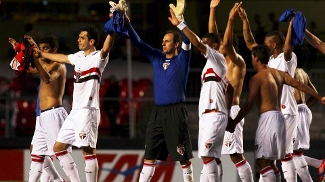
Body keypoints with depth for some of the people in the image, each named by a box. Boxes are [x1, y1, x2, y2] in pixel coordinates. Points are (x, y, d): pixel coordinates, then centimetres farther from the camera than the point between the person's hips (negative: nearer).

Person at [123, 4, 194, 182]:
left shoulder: (182, 59, -1)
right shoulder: (157, 58, 13)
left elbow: (187, 42, -16)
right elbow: (138, 43, 10)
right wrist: (127, 24, -3)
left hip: (176, 111, -5)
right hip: (157, 112, 6)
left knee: (183, 155, -2)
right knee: (150, 153, 7)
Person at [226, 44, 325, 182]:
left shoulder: (257, 78, -7)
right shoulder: (279, 74, 14)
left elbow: (248, 104, -12)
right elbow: (300, 86, 16)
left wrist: (233, 123, -7)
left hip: (268, 118, -8)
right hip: (280, 117, 8)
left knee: (262, 161, -12)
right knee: (268, 161, 15)